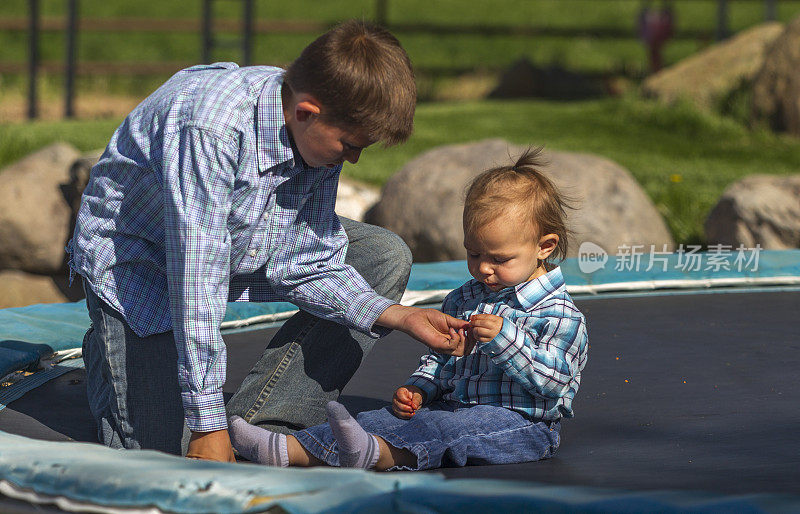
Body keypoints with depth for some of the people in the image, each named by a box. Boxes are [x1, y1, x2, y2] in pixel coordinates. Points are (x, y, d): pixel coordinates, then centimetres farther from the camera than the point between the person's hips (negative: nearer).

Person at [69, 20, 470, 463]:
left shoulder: (321, 136, -16)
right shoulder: (209, 130, -40)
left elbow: (305, 265, -8)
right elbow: (196, 279, -40)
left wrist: (399, 316, -23)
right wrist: (208, 424, -38)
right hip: (134, 257, -7)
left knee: (385, 258, -5)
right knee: (162, 448, -16)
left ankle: (255, 429, -7)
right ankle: (109, 348, 19)